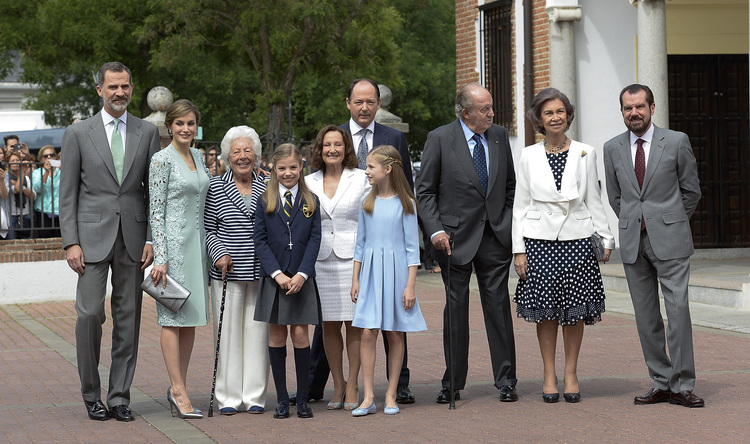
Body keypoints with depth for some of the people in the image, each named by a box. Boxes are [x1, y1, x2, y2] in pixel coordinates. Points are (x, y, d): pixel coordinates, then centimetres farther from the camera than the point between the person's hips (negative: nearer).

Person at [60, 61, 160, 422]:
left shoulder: (147, 132, 8)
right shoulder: (78, 133, 2)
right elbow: (67, 193, 1)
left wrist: (152, 239, -1)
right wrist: (71, 242, -7)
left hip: (133, 239, 2)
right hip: (92, 236, -2)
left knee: (128, 318, 4)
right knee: (90, 314, -8)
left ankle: (120, 396, 11)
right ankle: (91, 394, 8)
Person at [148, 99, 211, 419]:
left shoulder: (198, 158, 14)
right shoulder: (162, 159, -7)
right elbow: (156, 211, -10)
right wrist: (159, 258, -16)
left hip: (198, 242, 8)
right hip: (173, 241, -7)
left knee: (191, 316, 7)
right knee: (173, 317, -5)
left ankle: (177, 388, 12)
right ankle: (179, 391, -5)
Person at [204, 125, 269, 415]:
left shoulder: (268, 187, 8)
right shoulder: (216, 188, 2)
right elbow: (207, 229, 5)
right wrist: (220, 253, -11)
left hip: (261, 272, 2)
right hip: (227, 272, -2)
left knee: (258, 331, 4)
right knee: (228, 332, 0)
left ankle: (255, 396, 11)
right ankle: (228, 398, 7)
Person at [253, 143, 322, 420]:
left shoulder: (310, 201, 5)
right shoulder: (265, 202, 4)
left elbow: (315, 240, 0)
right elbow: (260, 241, 0)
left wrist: (301, 274, -11)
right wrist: (277, 273, -12)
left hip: (302, 279, 0)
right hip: (273, 279, 0)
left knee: (300, 335, -2)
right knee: (277, 337, 2)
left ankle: (302, 399, 6)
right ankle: (282, 400, 9)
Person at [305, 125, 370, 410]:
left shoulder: (361, 179, 2)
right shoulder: (308, 183, 9)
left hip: (352, 258, -2)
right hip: (320, 260, 3)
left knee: (354, 323, -1)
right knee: (329, 325, 4)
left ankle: (352, 386, 7)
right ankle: (337, 386, 14)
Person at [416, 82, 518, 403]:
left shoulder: (499, 135, 7)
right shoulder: (440, 139, -5)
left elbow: (510, 185, 16)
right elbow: (424, 191, -2)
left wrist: (512, 223, 5)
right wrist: (435, 230, -13)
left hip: (496, 235, 2)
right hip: (456, 237, -2)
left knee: (498, 305, 2)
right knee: (456, 308, 4)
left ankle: (505, 380, 9)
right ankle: (453, 383, 13)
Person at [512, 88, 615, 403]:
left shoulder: (585, 153, 6)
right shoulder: (529, 156, 5)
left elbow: (593, 200, 9)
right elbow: (520, 205, 6)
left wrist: (606, 238, 3)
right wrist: (518, 249, 0)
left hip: (577, 241, 0)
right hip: (540, 241, 0)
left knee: (574, 310, 2)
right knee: (546, 312, 2)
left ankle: (571, 374, 13)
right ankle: (549, 376, 11)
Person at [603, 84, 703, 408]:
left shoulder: (676, 142, -1)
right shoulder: (612, 149, 7)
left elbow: (691, 190, 7)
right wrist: (634, 226, 14)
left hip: (670, 241, -3)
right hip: (633, 243, 3)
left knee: (678, 310, -10)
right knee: (646, 317, 5)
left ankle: (681, 387, -5)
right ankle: (661, 384, 11)